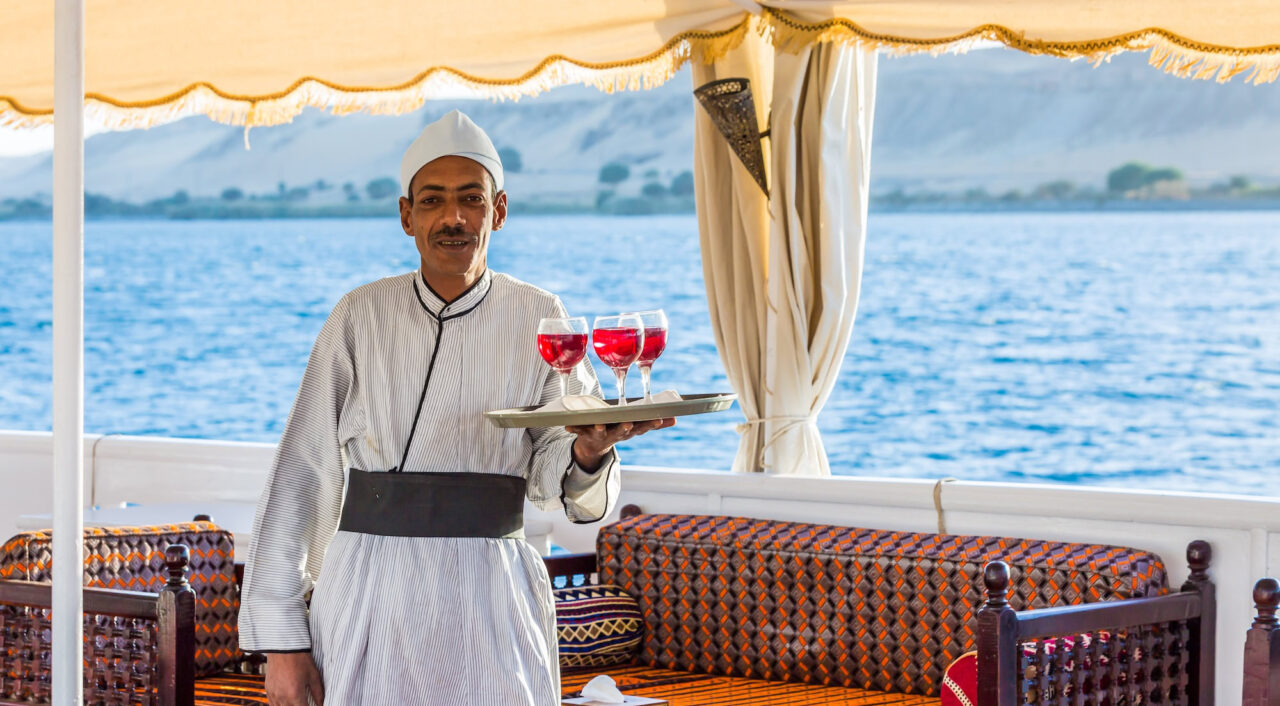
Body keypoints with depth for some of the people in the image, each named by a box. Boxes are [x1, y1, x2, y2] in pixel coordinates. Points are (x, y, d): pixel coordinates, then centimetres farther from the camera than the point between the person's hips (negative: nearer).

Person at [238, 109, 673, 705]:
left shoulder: (539, 321, 2)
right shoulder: (362, 316, 0)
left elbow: (552, 477, -4)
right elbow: (301, 477, 0)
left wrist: (587, 452, -28)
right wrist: (281, 638, -5)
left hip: (490, 605, 0)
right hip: (369, 600, 0)